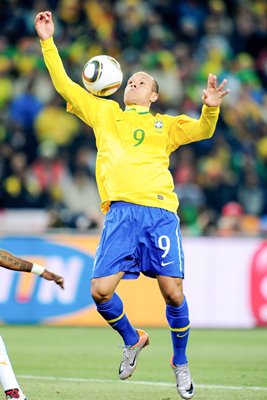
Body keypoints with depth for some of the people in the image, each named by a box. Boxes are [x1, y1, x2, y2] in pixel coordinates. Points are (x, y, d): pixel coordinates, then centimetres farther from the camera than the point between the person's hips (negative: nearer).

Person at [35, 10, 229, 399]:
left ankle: (181, 362, 12)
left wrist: (211, 107, -9)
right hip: (121, 210, 1)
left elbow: (203, 130, 12)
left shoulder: (165, 124, 24)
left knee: (172, 292, -9)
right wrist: (48, 42, 16)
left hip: (160, 211, 0)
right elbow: (65, 85, 22)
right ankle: (133, 340, 17)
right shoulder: (104, 113, 24)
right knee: (101, 290, -12)